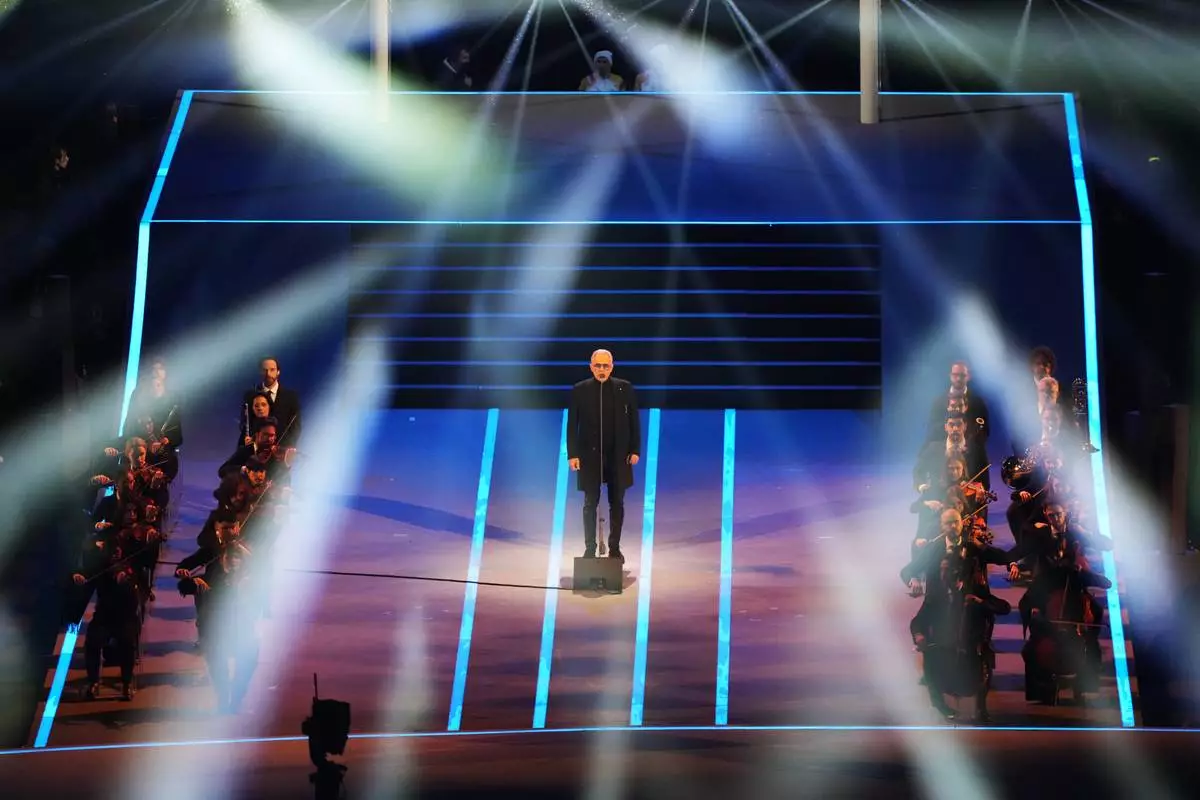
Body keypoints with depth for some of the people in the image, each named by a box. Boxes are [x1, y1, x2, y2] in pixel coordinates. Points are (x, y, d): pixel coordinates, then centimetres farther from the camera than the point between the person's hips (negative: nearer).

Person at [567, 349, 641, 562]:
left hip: (618, 456, 1)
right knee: (590, 504, 3)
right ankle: (590, 549, 10)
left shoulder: (625, 389, 1)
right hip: (590, 456, -1)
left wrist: (635, 450, -3)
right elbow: (572, 425, 0)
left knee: (617, 503, 6)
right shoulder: (579, 390, -1)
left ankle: (615, 548, 15)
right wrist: (572, 454, -7)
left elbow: (634, 421, 3)